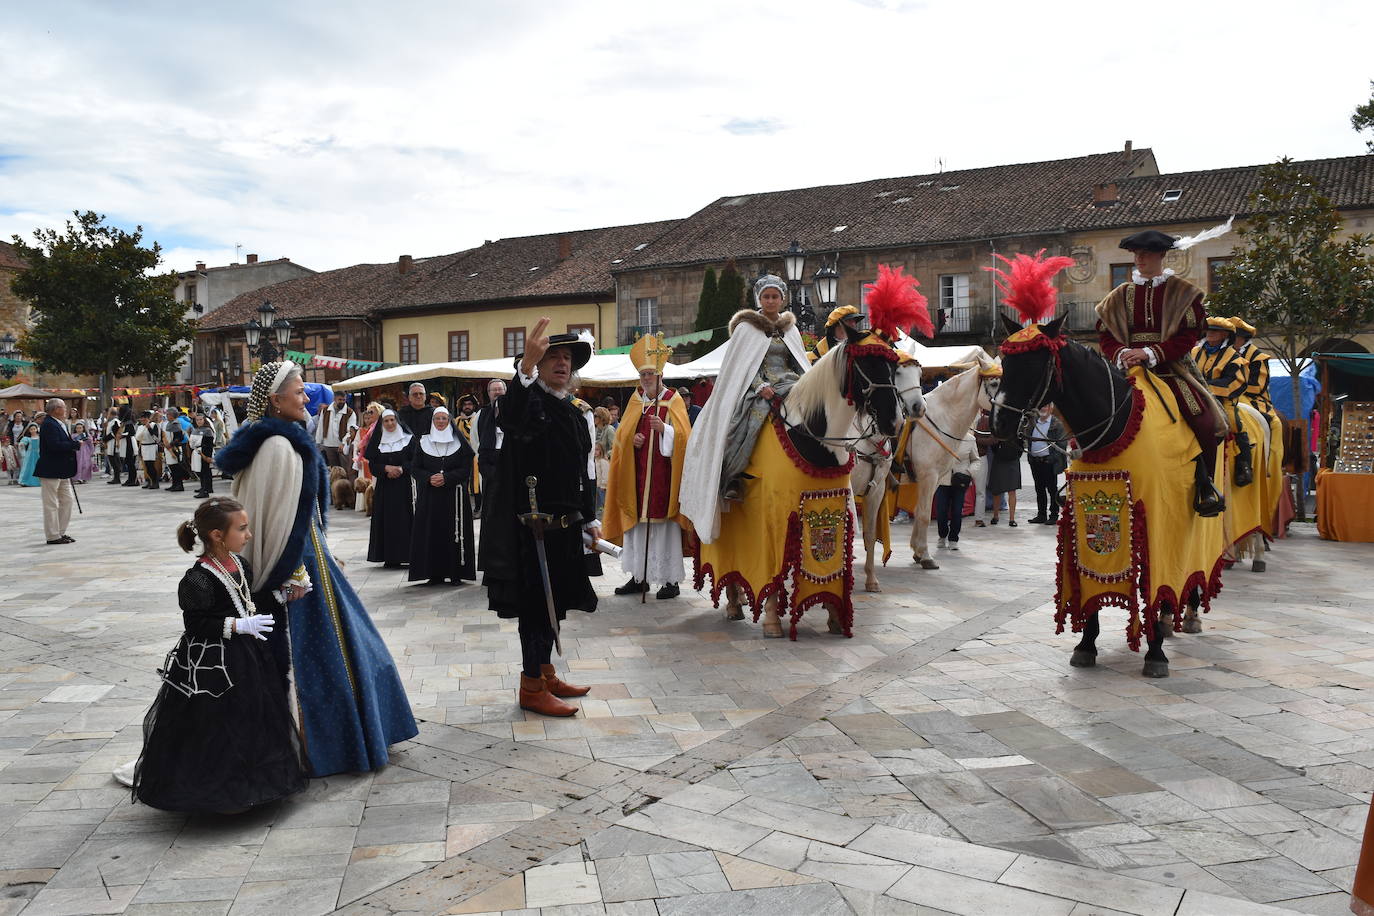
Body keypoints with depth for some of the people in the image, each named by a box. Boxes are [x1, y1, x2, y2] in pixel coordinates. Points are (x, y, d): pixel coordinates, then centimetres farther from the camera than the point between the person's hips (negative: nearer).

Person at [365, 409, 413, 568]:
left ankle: (403, 554, -1)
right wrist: (386, 468, -12)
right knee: (387, 520, 0)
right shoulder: (377, 441, 11)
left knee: (404, 518, -5)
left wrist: (401, 469, -17)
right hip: (384, 488, 2)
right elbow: (372, 464, 6)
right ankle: (389, 557, 3)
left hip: (404, 485, -2)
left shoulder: (408, 439, 4)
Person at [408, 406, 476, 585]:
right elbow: (415, 468, 6)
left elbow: (466, 469, 0)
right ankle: (435, 573, 4)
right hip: (429, 496, 1)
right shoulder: (422, 442, 10)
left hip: (454, 495, -1)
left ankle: (456, 573, 1)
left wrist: (446, 478, -14)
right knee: (432, 533, -2)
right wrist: (429, 478, -12)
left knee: (454, 532, -4)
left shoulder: (460, 442, 5)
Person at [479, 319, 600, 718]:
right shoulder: (528, 399, -9)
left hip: (566, 522, 8)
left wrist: (589, 519, 19)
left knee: (553, 599, 15)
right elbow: (511, 415, -36)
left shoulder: (578, 411, 13)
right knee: (536, 600, -2)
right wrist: (526, 365, -51)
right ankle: (531, 688, 8)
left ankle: (545, 673, 29)